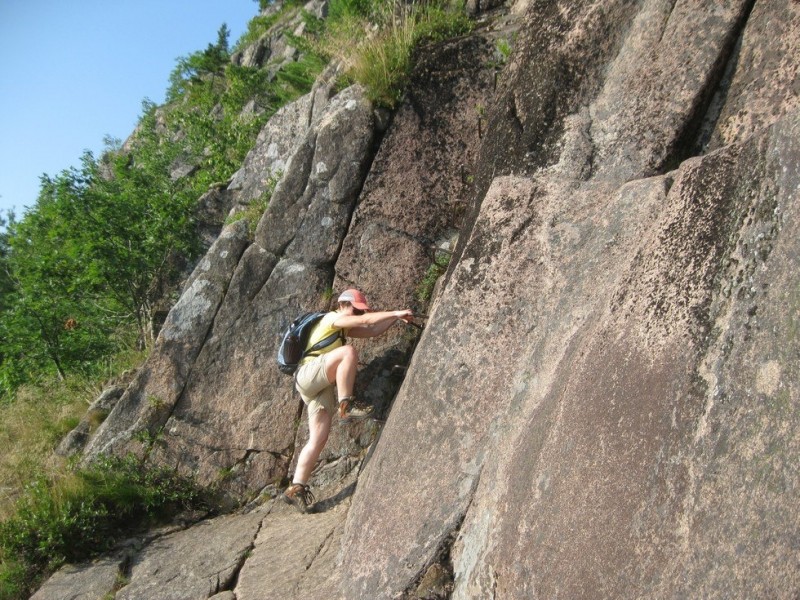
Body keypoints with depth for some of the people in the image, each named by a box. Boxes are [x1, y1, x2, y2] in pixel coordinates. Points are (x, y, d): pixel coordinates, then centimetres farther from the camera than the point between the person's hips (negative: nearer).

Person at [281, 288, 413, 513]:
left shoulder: (343, 329, 29)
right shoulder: (332, 318, 2)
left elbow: (372, 331, 28)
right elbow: (365, 320, -10)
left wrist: (396, 317, 18)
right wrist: (396, 312, -8)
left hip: (322, 388, 9)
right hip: (308, 375, -9)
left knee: (318, 439, -4)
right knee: (349, 351, -30)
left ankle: (296, 487, -5)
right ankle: (346, 405, -30)